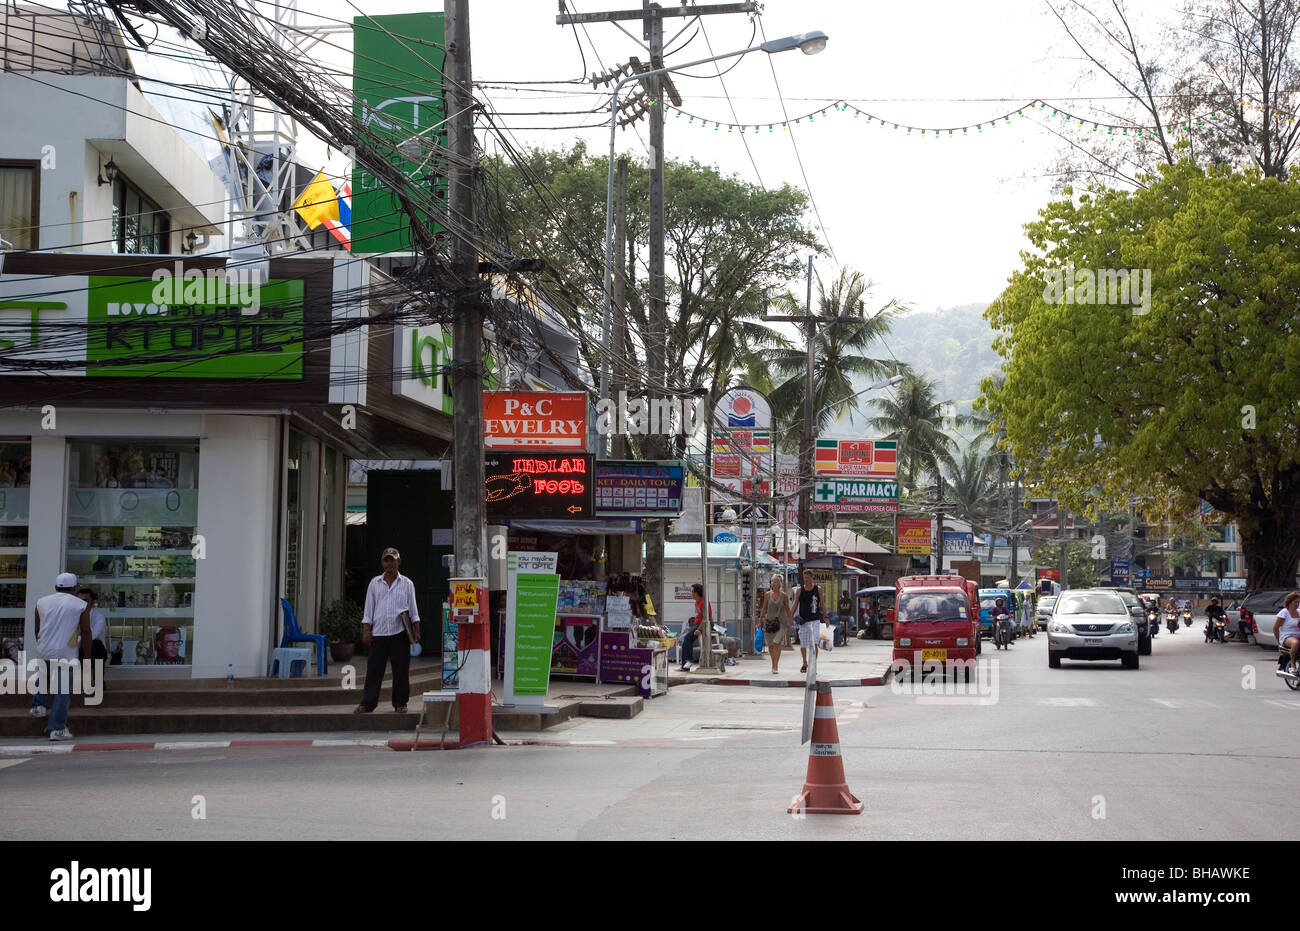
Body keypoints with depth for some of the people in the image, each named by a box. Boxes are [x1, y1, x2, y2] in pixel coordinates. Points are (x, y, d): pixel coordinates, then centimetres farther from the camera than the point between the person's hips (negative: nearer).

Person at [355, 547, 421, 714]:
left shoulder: (407, 584, 8)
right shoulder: (375, 583, 11)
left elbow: (413, 610, 9)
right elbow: (369, 609, 10)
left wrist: (416, 630, 1)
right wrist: (366, 631, 2)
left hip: (400, 633, -1)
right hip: (378, 633, 1)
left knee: (401, 671, 1)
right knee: (373, 670, -1)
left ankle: (400, 703, 10)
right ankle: (367, 704, 2)